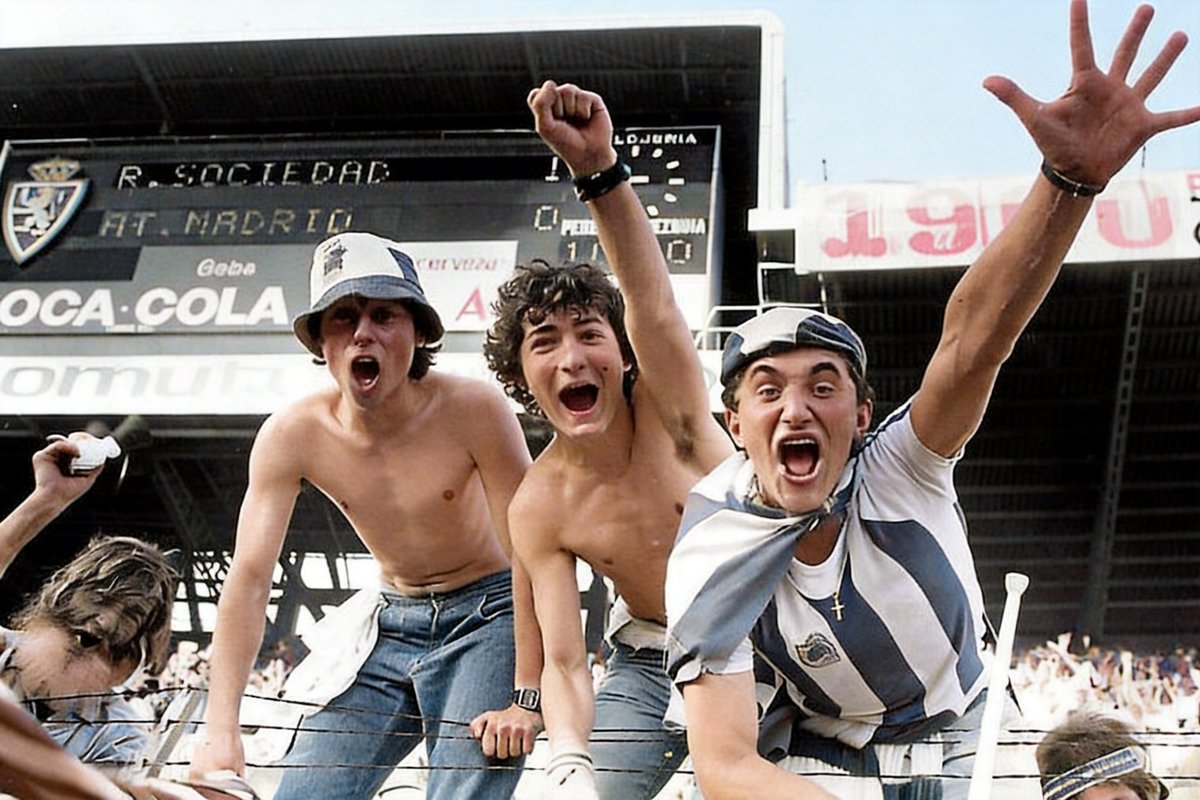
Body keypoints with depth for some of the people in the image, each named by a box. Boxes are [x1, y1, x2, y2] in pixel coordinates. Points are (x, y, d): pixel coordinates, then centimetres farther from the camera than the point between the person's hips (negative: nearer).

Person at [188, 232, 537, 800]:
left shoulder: (473, 409, -22)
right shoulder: (292, 436, -14)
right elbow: (248, 578, -15)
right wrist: (220, 730, -22)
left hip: (488, 618, -3)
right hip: (389, 624, 4)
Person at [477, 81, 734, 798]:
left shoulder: (670, 407, -20)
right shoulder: (537, 510, -14)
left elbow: (654, 306, -41)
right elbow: (565, 662, -15)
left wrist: (599, 167, -58)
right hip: (649, 661, 2)